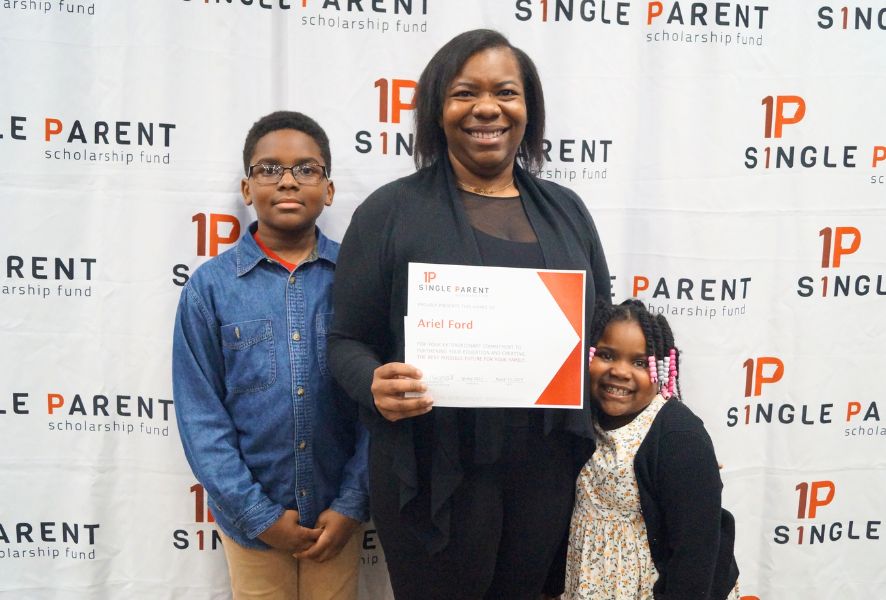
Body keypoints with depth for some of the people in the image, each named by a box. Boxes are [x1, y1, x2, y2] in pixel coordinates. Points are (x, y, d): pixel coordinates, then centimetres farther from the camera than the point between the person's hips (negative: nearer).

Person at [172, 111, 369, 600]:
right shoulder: (210, 285, -7)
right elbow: (200, 415, -6)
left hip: (336, 514, 1)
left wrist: (351, 504, -8)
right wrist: (258, 514, -8)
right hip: (251, 516, 0)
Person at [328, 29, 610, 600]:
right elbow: (348, 339, -3)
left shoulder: (566, 210, 8)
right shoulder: (391, 211, -4)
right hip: (434, 473, -3)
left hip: (549, 468, 4)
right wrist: (375, 386, -24)